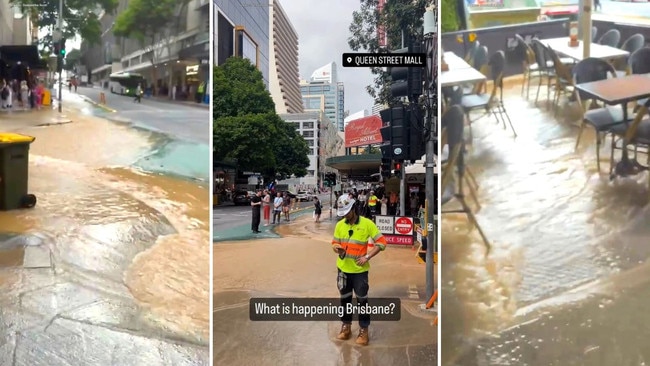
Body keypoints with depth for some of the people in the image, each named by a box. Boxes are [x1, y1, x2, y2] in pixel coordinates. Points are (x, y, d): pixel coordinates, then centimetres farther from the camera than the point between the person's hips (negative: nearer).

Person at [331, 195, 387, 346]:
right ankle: (346, 327, 31)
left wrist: (367, 257, -16)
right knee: (345, 299, 16)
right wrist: (337, 248, -14)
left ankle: (364, 330, 17)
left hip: (359, 270, -4)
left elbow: (381, 242, -9)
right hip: (343, 269, 4)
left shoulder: (367, 224, -12)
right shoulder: (340, 225, 0)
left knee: (362, 300, 4)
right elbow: (334, 243, 11)